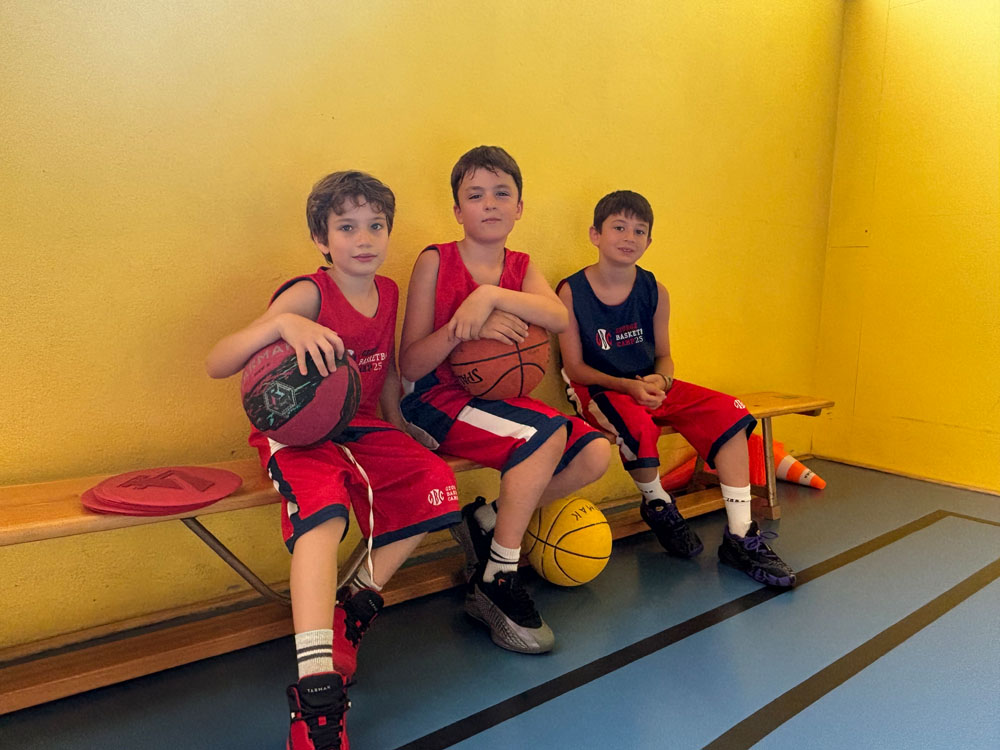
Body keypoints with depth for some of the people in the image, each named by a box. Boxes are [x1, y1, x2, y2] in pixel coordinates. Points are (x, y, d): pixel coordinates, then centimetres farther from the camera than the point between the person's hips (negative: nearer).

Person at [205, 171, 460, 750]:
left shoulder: (388, 293, 6)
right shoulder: (309, 295, -13)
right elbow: (216, 365, -21)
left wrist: (400, 436, 18)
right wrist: (281, 323, -38)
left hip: (362, 428, 6)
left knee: (435, 484, -15)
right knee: (323, 511, -35)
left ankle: (351, 612, 4)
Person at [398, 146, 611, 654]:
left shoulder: (521, 267, 10)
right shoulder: (435, 262, -4)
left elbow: (558, 317, -15)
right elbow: (410, 366, -10)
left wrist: (490, 295, -27)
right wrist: (463, 327, -25)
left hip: (498, 400, 6)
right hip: (436, 401, -6)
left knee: (594, 453, -10)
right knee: (545, 434, -29)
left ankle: (486, 522, 5)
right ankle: (494, 584, -15)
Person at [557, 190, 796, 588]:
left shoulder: (655, 292, 2)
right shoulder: (571, 291, -9)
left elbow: (663, 356, 9)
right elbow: (574, 367, -10)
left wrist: (660, 382, -16)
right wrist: (627, 386, -23)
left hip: (650, 385, 5)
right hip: (598, 389, -5)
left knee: (729, 413, -13)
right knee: (637, 424, -38)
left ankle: (740, 536, -8)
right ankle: (657, 504, -3)